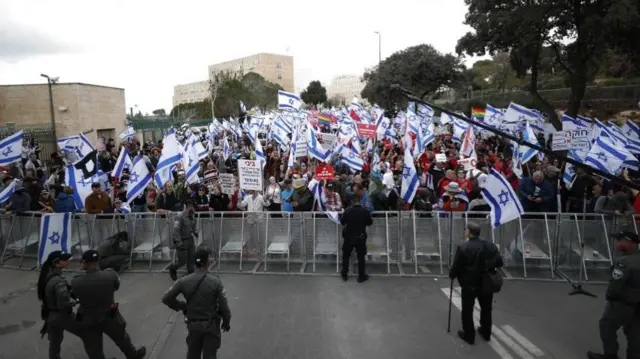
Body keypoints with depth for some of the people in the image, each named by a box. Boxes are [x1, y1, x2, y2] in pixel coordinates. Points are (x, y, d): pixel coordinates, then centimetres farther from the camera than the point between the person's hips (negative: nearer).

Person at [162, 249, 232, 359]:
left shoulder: (184, 281, -11)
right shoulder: (215, 281, -17)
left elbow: (166, 298, -6)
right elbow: (223, 306, -13)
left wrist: (182, 306, 7)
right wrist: (226, 322, 4)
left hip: (193, 324, 3)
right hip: (211, 324, -2)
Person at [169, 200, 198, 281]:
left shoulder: (192, 217, 4)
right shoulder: (180, 218, -20)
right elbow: (176, 231, -21)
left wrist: (198, 236, 1)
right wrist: (179, 243, -22)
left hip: (190, 240, 7)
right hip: (182, 241, -7)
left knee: (192, 259, 7)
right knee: (183, 261, 2)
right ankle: (172, 269, 31)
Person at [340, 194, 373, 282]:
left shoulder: (347, 211, -15)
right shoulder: (365, 211, -15)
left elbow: (342, 222, -1)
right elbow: (370, 222, 1)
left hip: (349, 237, 0)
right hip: (360, 238, 0)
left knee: (346, 256, 18)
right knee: (361, 257, 12)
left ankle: (344, 275, 26)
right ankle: (361, 276, 19)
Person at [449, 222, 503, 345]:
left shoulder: (463, 247, -21)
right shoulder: (491, 246, -6)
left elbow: (456, 266, -15)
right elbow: (499, 263, 0)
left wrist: (451, 276, 5)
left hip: (469, 285, -5)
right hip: (486, 284, 5)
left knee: (467, 311, 12)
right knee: (486, 309, 23)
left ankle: (469, 336, 23)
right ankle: (486, 333, 40)